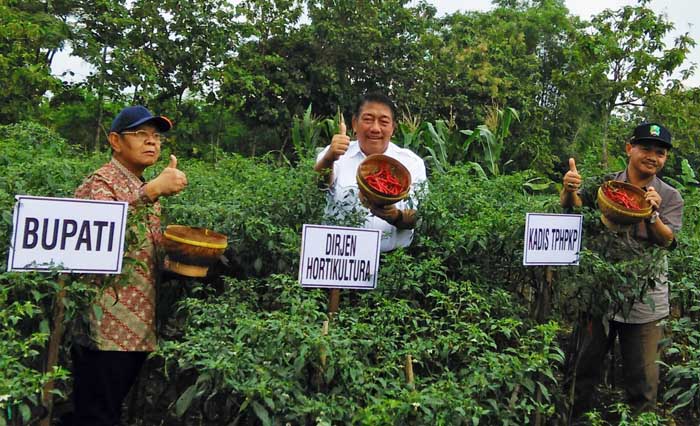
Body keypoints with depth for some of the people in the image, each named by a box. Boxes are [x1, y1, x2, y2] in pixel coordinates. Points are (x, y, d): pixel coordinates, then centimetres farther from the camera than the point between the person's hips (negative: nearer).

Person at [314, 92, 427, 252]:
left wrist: (396, 217, -18)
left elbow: (418, 217, 4)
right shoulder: (336, 154, 9)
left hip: (392, 257, 1)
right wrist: (328, 159, -26)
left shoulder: (412, 162, 10)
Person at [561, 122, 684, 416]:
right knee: (584, 367, 11)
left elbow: (667, 241, -8)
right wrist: (569, 189, -33)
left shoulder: (670, 198, 3)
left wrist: (652, 215, -27)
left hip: (645, 301, 0)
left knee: (643, 378, 8)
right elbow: (572, 207, -11)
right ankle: (576, 416, 29)